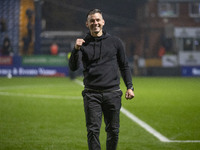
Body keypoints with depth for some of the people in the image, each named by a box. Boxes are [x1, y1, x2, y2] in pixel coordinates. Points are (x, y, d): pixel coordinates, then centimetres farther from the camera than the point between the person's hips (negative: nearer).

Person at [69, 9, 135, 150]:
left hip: (112, 93, 1)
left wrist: (130, 87, 5)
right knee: (93, 131, -6)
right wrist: (76, 50, -22)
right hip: (91, 94, -1)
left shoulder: (115, 42, 8)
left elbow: (124, 66, 14)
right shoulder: (83, 44, 5)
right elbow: (73, 67, -6)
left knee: (113, 131, 6)